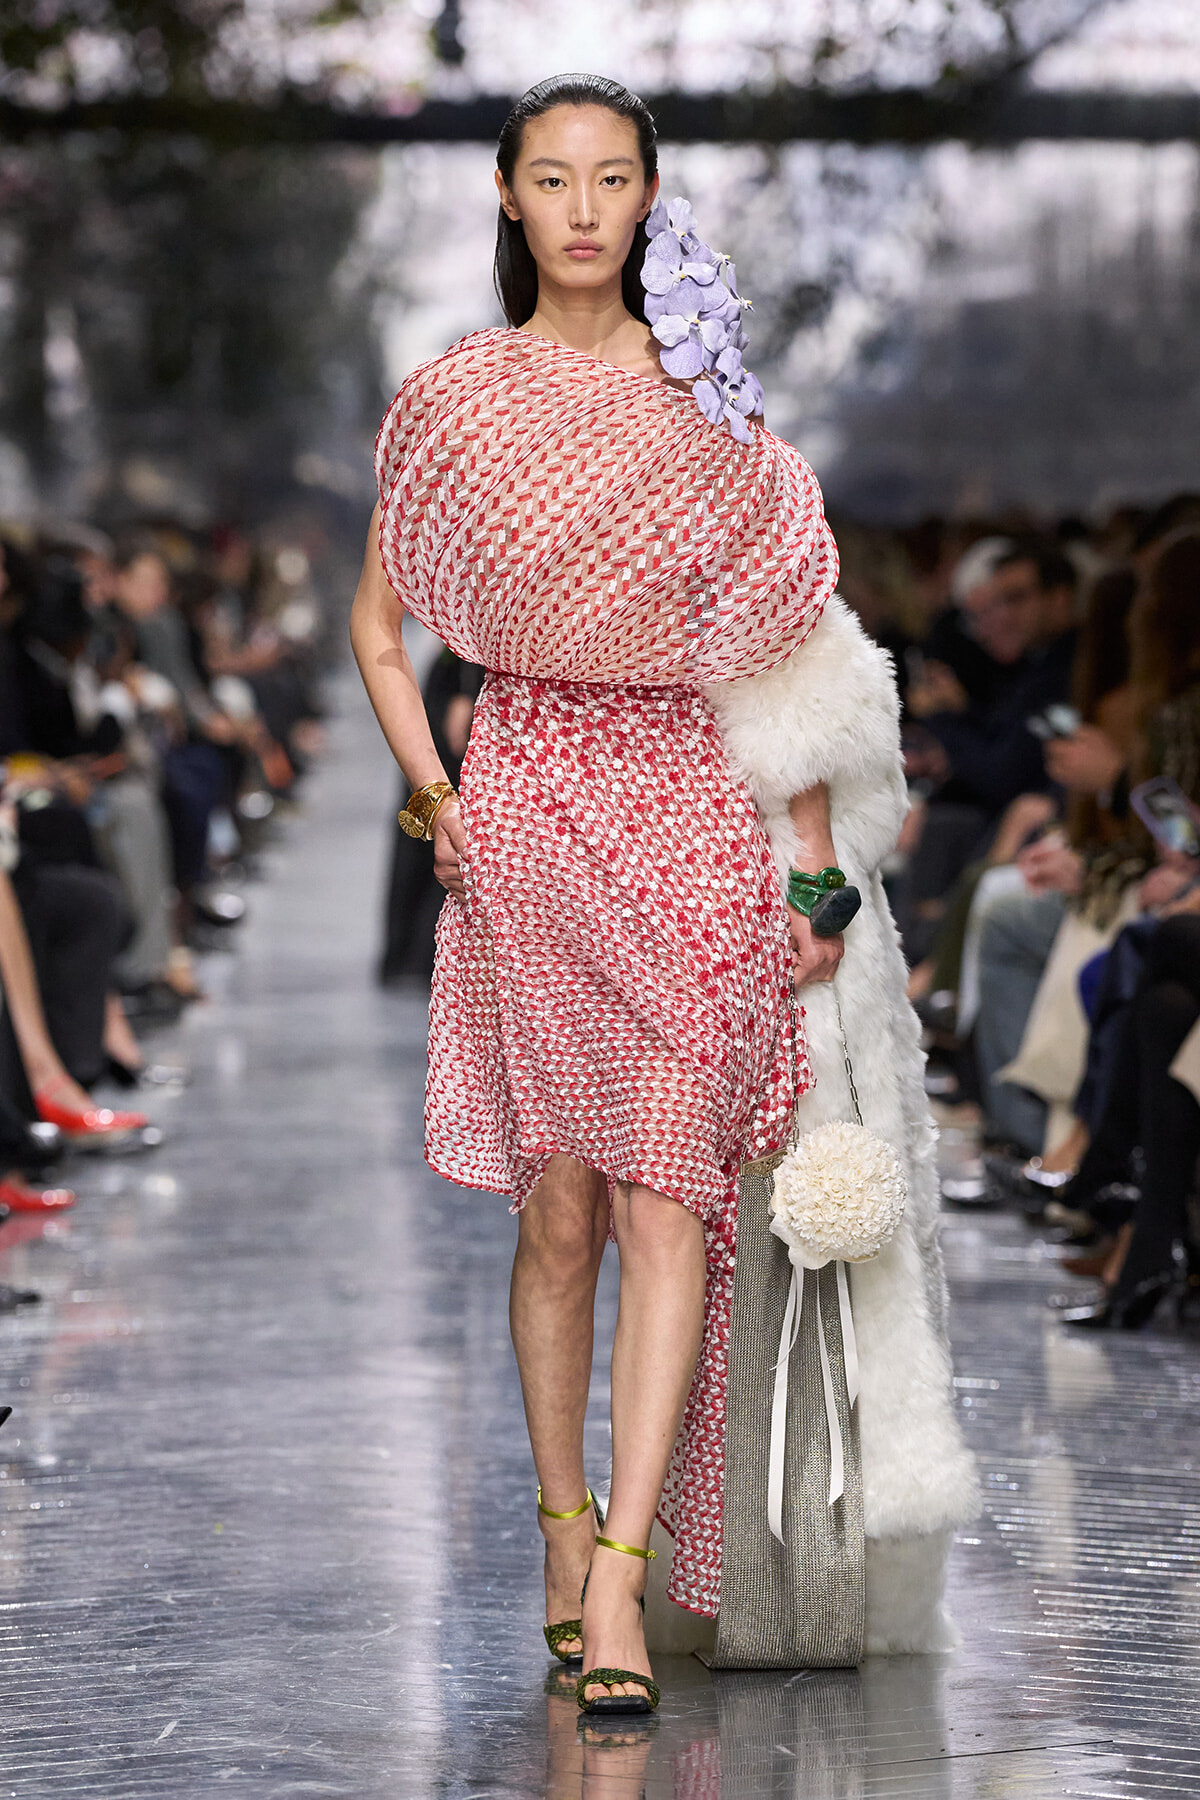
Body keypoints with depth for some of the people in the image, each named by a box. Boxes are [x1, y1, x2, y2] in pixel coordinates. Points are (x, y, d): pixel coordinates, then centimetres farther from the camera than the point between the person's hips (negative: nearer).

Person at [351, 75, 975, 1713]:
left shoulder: (713, 398, 6)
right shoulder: (452, 399, 6)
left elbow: (792, 629, 7)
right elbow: (379, 624, 15)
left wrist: (819, 863, 1)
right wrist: (435, 797, 2)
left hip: (695, 811, -1)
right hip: (527, 809, 1)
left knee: (667, 1195, -10)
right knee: (559, 1212, 4)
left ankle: (622, 1583, -13)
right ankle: (564, 1535, 20)